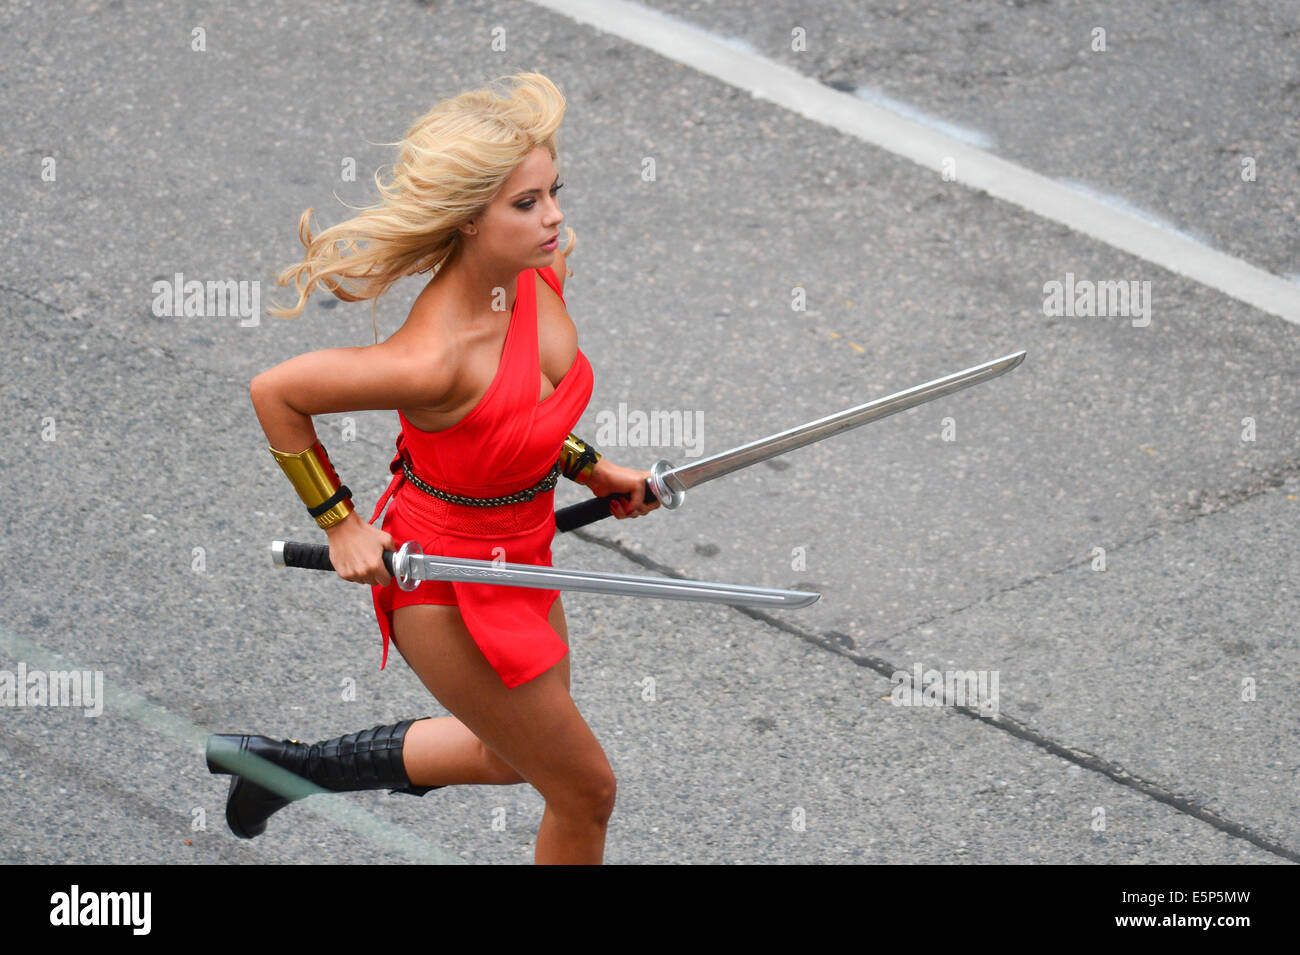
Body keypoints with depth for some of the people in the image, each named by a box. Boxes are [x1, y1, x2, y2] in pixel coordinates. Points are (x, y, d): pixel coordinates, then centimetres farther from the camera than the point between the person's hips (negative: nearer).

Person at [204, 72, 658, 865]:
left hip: (518, 557, 8)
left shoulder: (540, 277, -12)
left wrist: (586, 466, 8)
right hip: (449, 594, -8)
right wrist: (340, 523, -16)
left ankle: (288, 764, 42)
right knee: (586, 791, 7)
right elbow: (275, 393, -22)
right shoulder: (436, 358, -35)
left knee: (514, 755, 30)